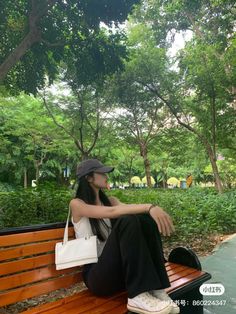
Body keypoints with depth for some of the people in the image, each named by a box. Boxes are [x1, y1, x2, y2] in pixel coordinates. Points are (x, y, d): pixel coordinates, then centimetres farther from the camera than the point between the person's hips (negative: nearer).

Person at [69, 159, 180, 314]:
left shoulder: (110, 200, 12)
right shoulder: (77, 204, -8)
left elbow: (128, 208, -9)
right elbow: (111, 212, -26)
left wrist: (152, 208, -29)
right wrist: (149, 206, -35)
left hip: (120, 267, 6)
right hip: (96, 274, -5)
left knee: (146, 218, -19)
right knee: (127, 221, -30)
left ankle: (156, 289, -18)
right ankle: (137, 296, -27)